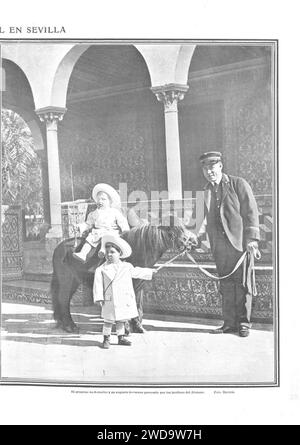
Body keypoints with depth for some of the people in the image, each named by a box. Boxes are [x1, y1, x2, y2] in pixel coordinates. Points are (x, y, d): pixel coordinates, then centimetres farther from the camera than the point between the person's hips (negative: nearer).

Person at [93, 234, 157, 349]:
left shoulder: (127, 267, 5)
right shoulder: (101, 269, -4)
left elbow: (137, 272, 22)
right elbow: (98, 284, -5)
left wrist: (150, 272, 29)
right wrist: (99, 298, -11)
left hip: (124, 300, 3)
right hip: (109, 301, -3)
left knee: (121, 320, 13)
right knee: (108, 321, 2)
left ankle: (121, 338, 26)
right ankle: (106, 339, 16)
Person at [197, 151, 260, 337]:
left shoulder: (239, 184, -2)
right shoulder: (208, 190, 14)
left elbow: (251, 212, -6)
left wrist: (252, 238, -13)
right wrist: (199, 235, 7)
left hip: (239, 242, -5)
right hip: (220, 245, 5)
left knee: (242, 282, 2)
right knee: (226, 284, 7)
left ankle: (243, 323, 13)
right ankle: (230, 322, 15)